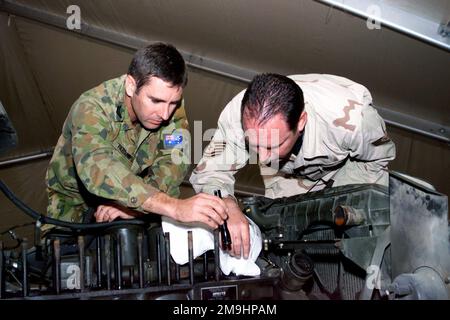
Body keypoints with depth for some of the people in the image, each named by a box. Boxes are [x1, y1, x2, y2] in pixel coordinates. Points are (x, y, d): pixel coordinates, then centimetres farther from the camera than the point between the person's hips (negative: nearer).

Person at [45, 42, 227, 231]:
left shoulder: (170, 99, -16)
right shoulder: (92, 108, -30)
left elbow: (174, 162, -19)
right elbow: (98, 170, -47)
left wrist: (133, 204, -35)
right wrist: (174, 207, -58)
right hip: (76, 206, -2)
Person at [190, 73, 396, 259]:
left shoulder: (350, 116, -44)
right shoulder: (240, 113, -39)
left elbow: (379, 160, -21)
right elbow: (210, 171, -27)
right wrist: (227, 205, -49)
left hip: (345, 167, -1)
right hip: (286, 175, 2)